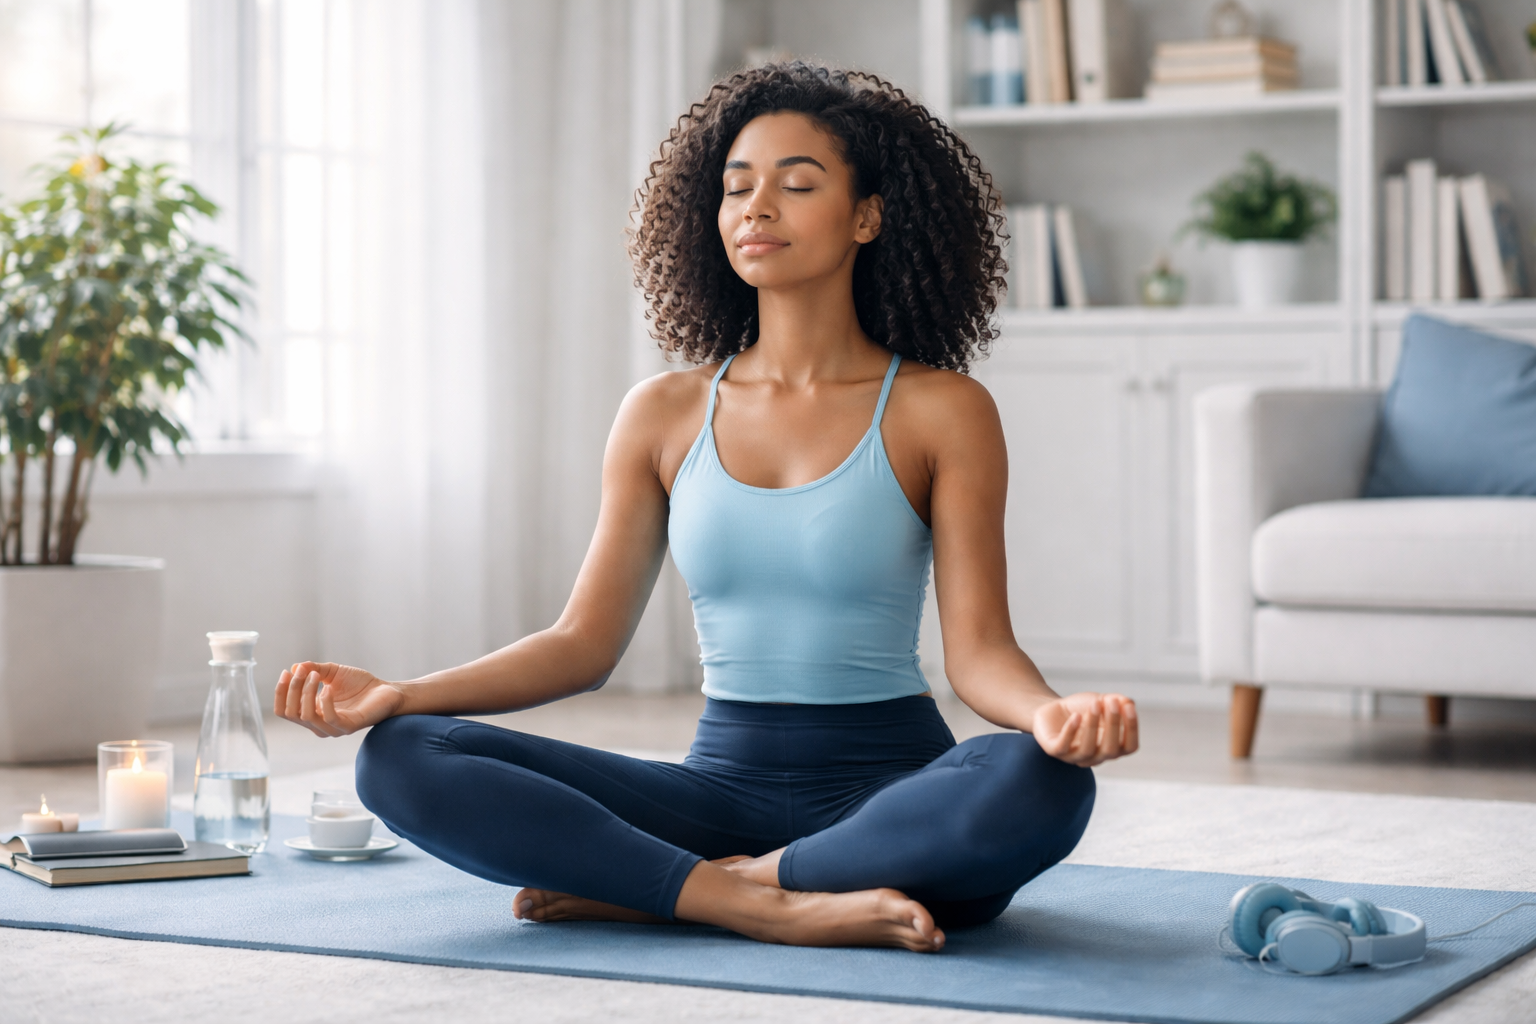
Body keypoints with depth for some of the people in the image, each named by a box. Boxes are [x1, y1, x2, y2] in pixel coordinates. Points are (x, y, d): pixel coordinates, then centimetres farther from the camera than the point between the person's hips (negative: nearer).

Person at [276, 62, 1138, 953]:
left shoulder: (941, 412, -1)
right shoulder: (666, 415, 8)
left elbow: (979, 650, -7)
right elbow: (585, 641, 7)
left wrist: (1050, 711, -30)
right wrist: (401, 694, -7)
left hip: (890, 788, -2)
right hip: (723, 780, 3)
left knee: (1038, 786, -39)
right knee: (401, 759, -17)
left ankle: (639, 890, -23)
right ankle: (770, 908, -26)